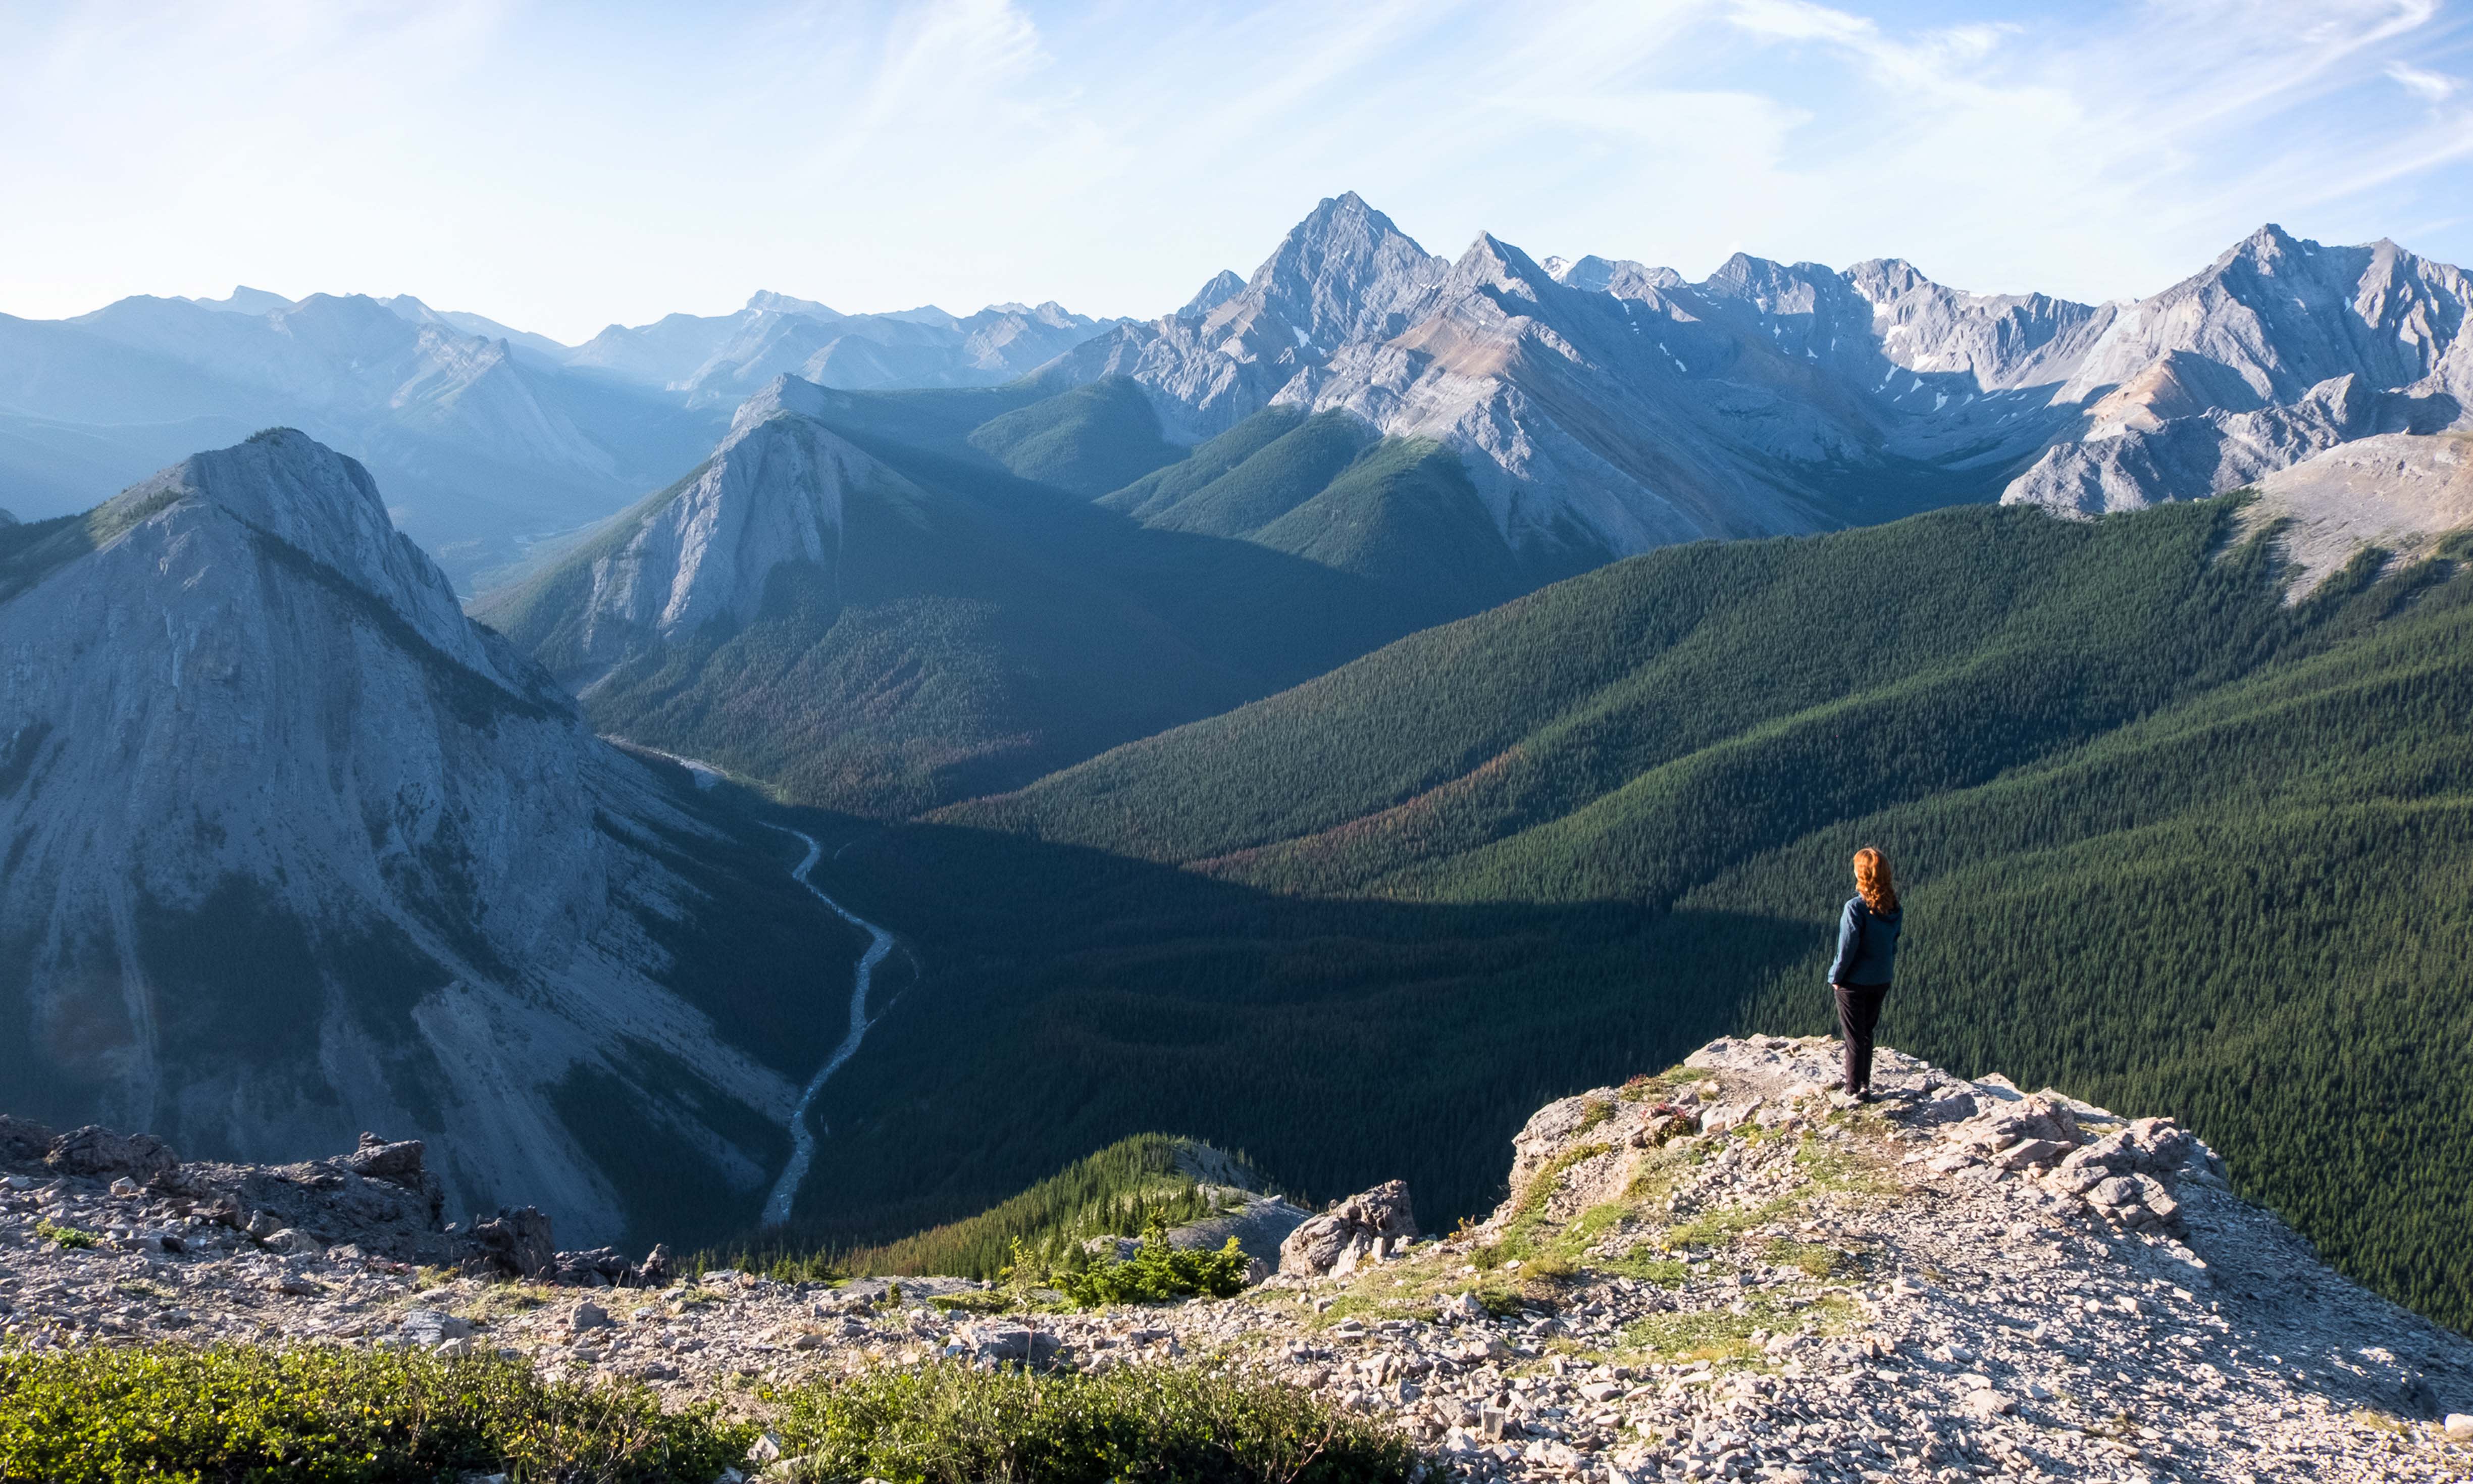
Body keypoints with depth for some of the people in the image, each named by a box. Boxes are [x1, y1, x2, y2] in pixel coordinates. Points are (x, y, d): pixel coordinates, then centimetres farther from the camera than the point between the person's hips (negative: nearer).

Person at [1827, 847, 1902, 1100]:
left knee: (1854, 1037, 8)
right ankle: (1864, 1086, 28)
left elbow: (1847, 948, -20)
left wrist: (1835, 976, -7)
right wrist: (1887, 971, 17)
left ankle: (1854, 1090, 16)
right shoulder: (1894, 908, -4)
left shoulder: (1856, 907, -24)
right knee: (1867, 1033, 20)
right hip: (1881, 981, 6)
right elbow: (1894, 944, 6)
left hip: (1854, 982, -6)